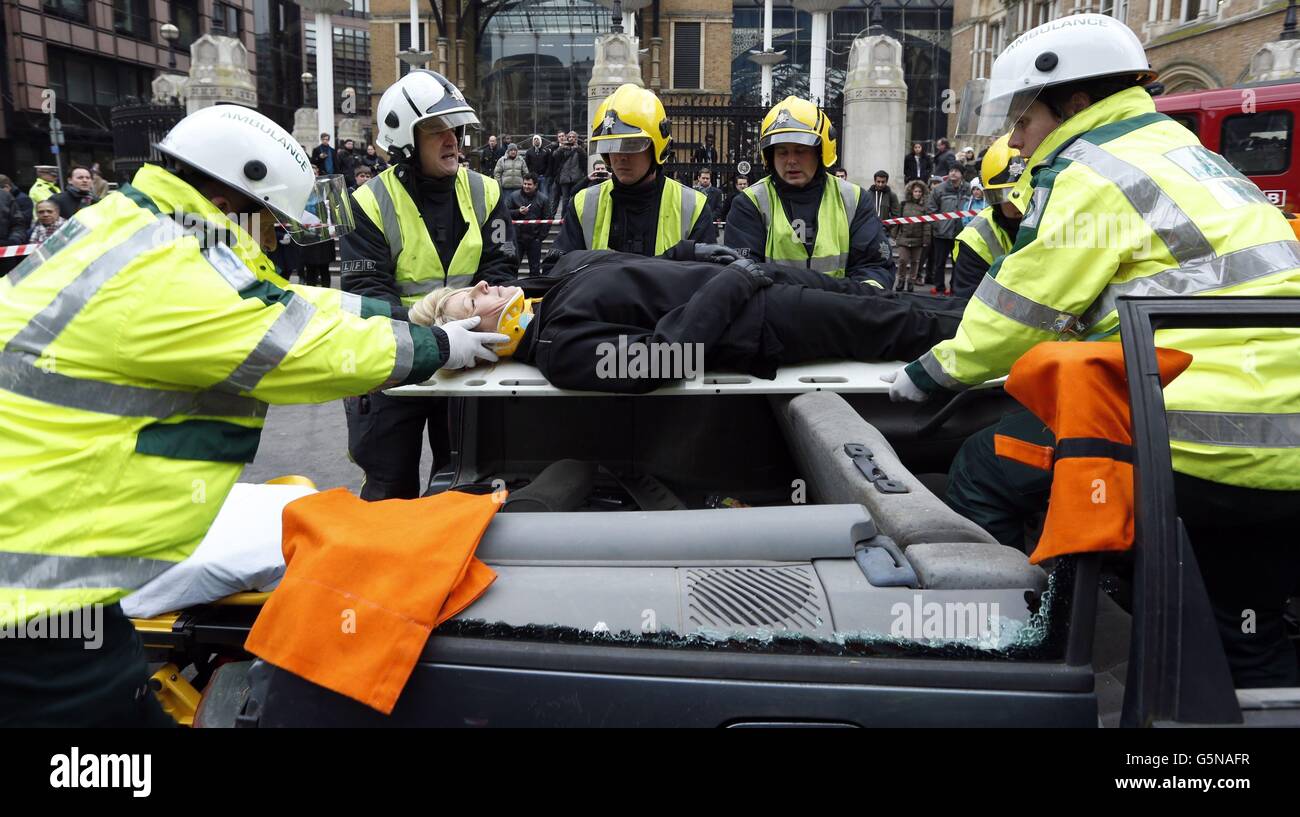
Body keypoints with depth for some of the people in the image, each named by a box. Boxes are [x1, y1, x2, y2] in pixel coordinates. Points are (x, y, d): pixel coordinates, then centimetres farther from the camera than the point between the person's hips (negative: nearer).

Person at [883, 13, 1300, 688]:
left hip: (1206, 443, -9)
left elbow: (1019, 310, -3)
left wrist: (931, 373, 12)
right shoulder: (1183, 153, 22)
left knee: (984, 477, 3)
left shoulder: (1088, 173, -5)